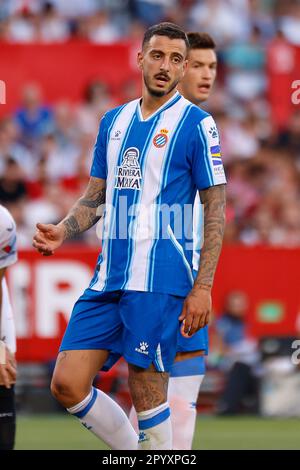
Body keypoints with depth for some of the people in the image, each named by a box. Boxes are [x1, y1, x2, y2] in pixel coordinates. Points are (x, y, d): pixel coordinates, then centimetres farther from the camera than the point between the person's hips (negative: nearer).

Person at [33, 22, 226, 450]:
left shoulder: (195, 123, -2)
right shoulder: (114, 121, 15)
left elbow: (216, 209, -3)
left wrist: (202, 287, -10)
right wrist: (63, 231, 0)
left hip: (159, 279, -6)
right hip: (108, 277, 6)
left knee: (148, 395, -5)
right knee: (67, 385, 1)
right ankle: (135, 451, 17)